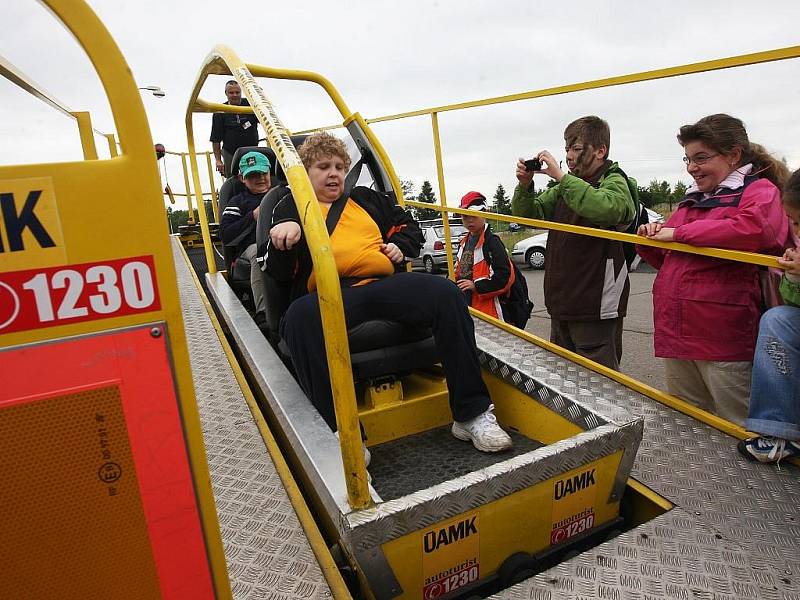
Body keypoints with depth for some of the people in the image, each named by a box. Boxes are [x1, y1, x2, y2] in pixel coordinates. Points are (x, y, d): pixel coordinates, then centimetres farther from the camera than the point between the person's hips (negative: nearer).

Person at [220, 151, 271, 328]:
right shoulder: (238, 202, 23)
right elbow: (226, 237, 8)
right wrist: (253, 217, 1)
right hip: (252, 245, -1)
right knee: (260, 251, -40)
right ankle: (263, 313, -40)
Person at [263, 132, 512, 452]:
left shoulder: (365, 198, 31)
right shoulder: (291, 207, 22)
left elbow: (408, 226, 38)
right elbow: (278, 271, 10)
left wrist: (400, 246, 16)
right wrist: (283, 240, -11)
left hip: (385, 283, 3)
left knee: (444, 292, -26)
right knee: (301, 318, -39)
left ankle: (472, 414, -20)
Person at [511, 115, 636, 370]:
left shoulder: (615, 182, -7)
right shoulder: (567, 186, 14)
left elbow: (606, 209, -31)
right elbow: (528, 214, 15)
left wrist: (560, 176, -26)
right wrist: (525, 185, -4)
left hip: (595, 310, -7)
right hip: (561, 305, 8)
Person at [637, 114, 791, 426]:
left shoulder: (760, 189, -3)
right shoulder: (695, 198, 19)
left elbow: (754, 229, -28)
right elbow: (668, 260, 27)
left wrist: (679, 233, -18)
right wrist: (651, 240, 4)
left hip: (724, 340, -7)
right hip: (676, 335, 8)